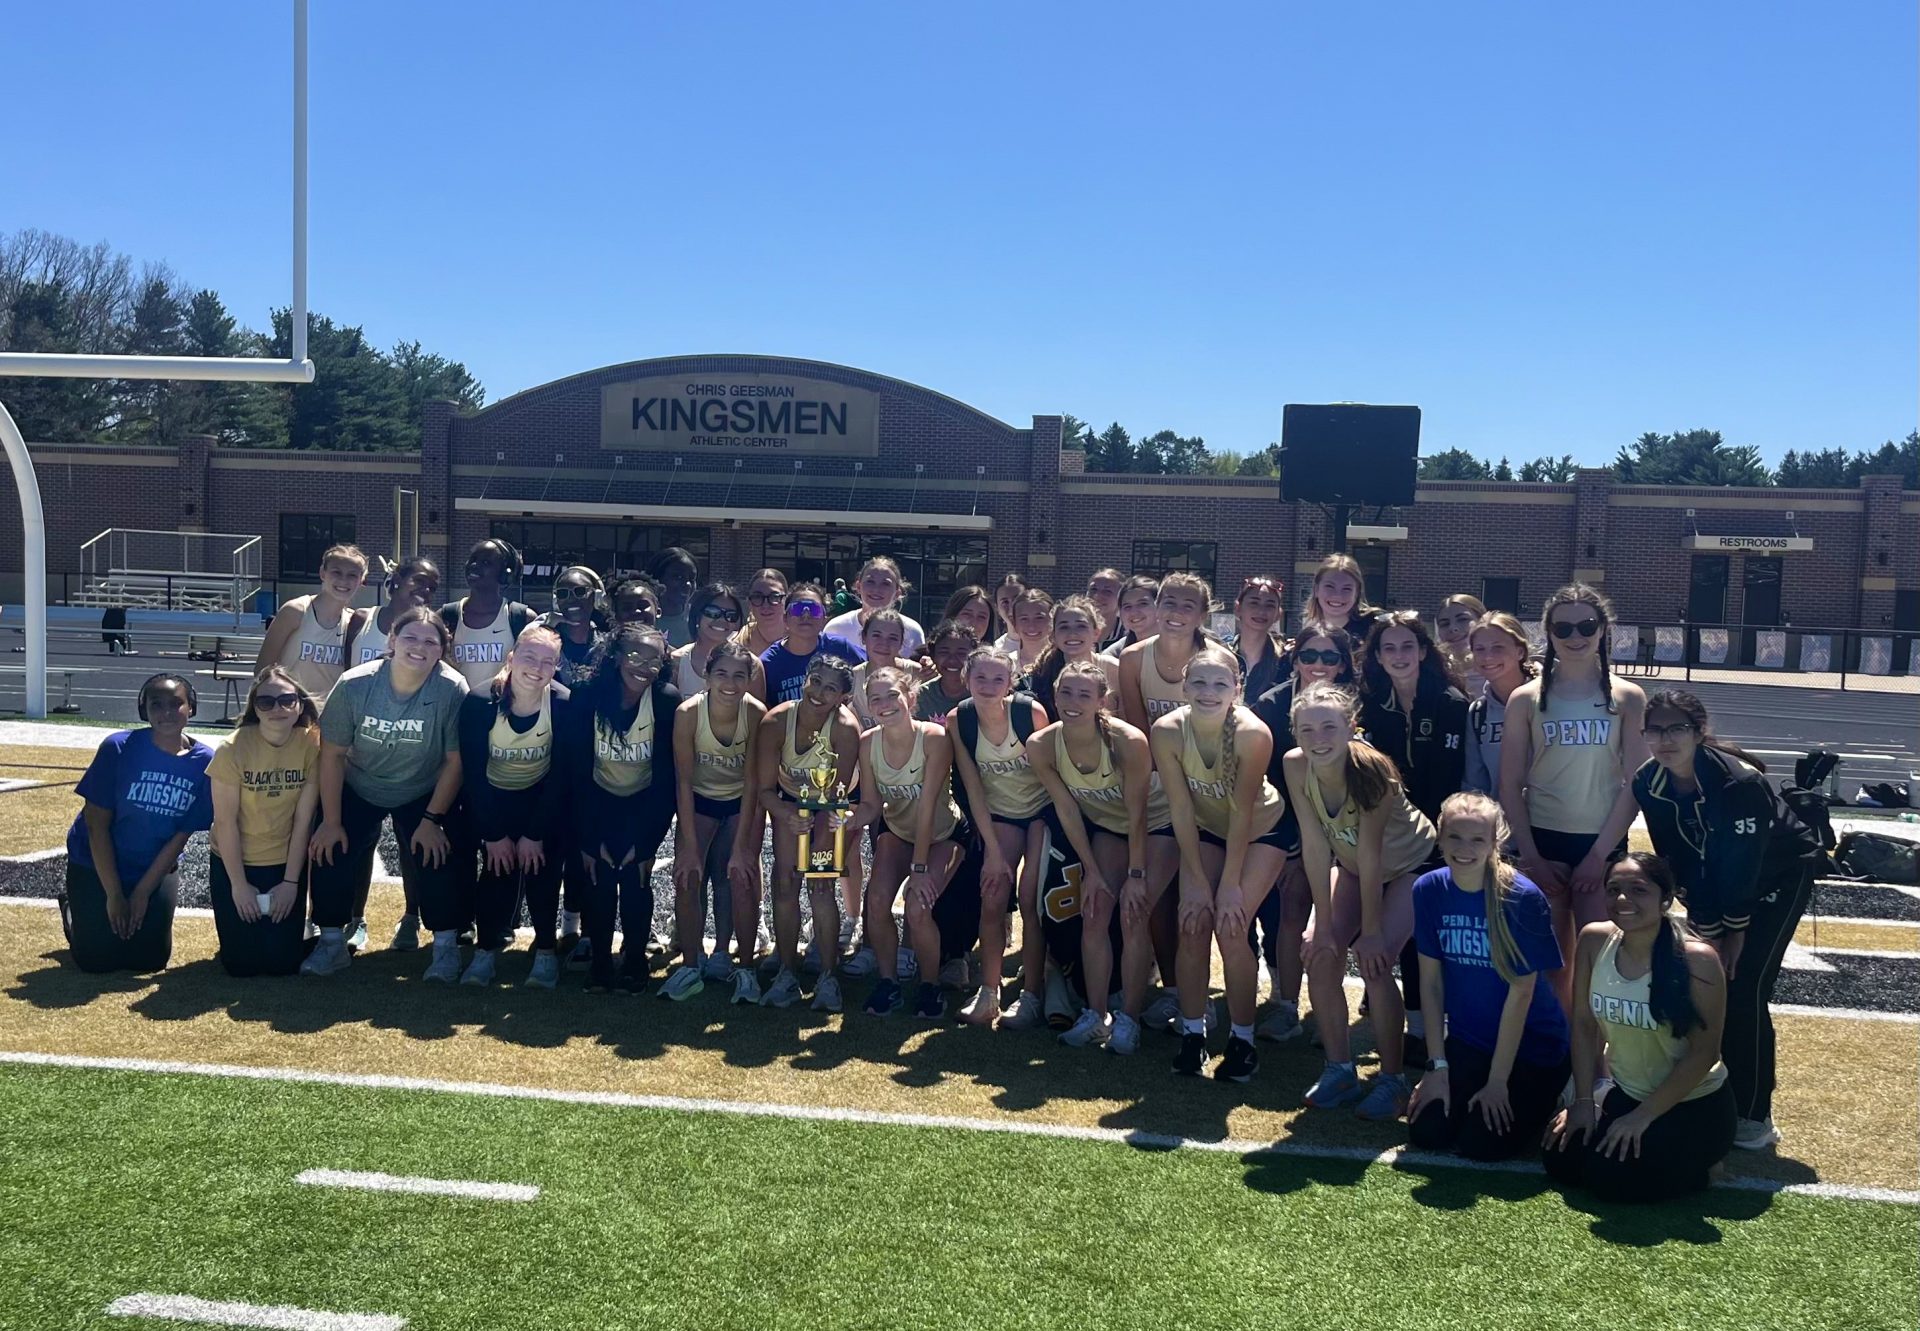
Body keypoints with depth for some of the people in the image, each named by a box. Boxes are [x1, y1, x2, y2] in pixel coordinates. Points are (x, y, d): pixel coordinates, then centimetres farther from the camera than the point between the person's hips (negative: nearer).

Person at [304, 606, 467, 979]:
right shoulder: (355, 684, -22)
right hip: (358, 787, 1)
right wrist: (331, 820, -11)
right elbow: (332, 753, -13)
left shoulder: (452, 689, -25)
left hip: (423, 793, -1)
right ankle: (332, 941, 8)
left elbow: (455, 761, -17)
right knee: (331, 848, -11)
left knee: (434, 854, -18)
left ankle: (446, 945, -1)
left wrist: (432, 819, -15)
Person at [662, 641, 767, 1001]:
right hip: (699, 799, 1)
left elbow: (753, 782, -18)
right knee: (687, 877, -12)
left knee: (742, 877, -13)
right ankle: (691, 966, 0)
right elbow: (683, 782, -18)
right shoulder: (688, 713, -25)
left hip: (742, 801, 0)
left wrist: (742, 846, -20)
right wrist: (690, 847, -20)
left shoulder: (757, 713, -25)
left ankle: (744, 968, 0)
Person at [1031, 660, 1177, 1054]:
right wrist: (1092, 872, -9)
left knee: (1133, 915, -14)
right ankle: (1096, 1015, 6)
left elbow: (1138, 813, -23)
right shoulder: (1041, 746, -22)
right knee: (1093, 914, -5)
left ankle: (1129, 1020, -4)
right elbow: (1067, 809, -11)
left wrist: (1136, 874, -18)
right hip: (1106, 825, 4)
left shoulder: (1128, 741, -33)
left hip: (1157, 825, -4)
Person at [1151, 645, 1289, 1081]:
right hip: (1205, 829, 3)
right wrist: (1196, 880, -16)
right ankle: (1192, 1035, 6)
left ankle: (1242, 1041, 1)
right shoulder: (1167, 730, -24)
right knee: (1192, 925, -10)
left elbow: (1242, 812, -26)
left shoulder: (1252, 733, -33)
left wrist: (1231, 884, -21)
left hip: (1261, 830, -3)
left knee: (1230, 927, -15)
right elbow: (1181, 809, -18)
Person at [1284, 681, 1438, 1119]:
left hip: (1410, 864, -5)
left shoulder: (1370, 768, -35)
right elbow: (1315, 845, -18)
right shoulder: (1297, 767, -22)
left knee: (1374, 959, -20)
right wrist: (1324, 925, -17)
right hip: (1351, 866, 5)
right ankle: (1339, 1071, 5)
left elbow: (1370, 853, -30)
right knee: (1320, 952, -11)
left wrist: (1371, 931, -25)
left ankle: (1392, 1080, -3)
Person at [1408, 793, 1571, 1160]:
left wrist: (1497, 1080, -14)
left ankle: (1543, 1100, 16)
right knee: (1425, 1133, -10)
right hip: (1467, 1042, 4)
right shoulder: (1428, 890, -8)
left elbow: (1520, 992, -17)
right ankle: (1473, 1092, 20)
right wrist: (1438, 1065, -5)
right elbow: (1431, 981, -4)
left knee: (1481, 1143, -14)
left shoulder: (1523, 898, -21)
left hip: (1531, 1046, -4)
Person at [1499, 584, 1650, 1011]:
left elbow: (1634, 783, -2)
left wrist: (1600, 854, -8)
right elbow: (1510, 785, 1)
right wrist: (1531, 857, -6)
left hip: (1602, 844, 0)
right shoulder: (1526, 699, 1)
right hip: (1543, 841, 0)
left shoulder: (1627, 698, 1)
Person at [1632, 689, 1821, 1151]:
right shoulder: (1649, 783, -16)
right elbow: (1678, 861, -9)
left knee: (1743, 988, -13)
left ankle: (1754, 1117, -5)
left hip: (1780, 875, -6)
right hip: (1719, 876, 6)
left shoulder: (1738, 781, -34)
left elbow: (1742, 865, -26)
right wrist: (1708, 931, -9)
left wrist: (1736, 932, -17)